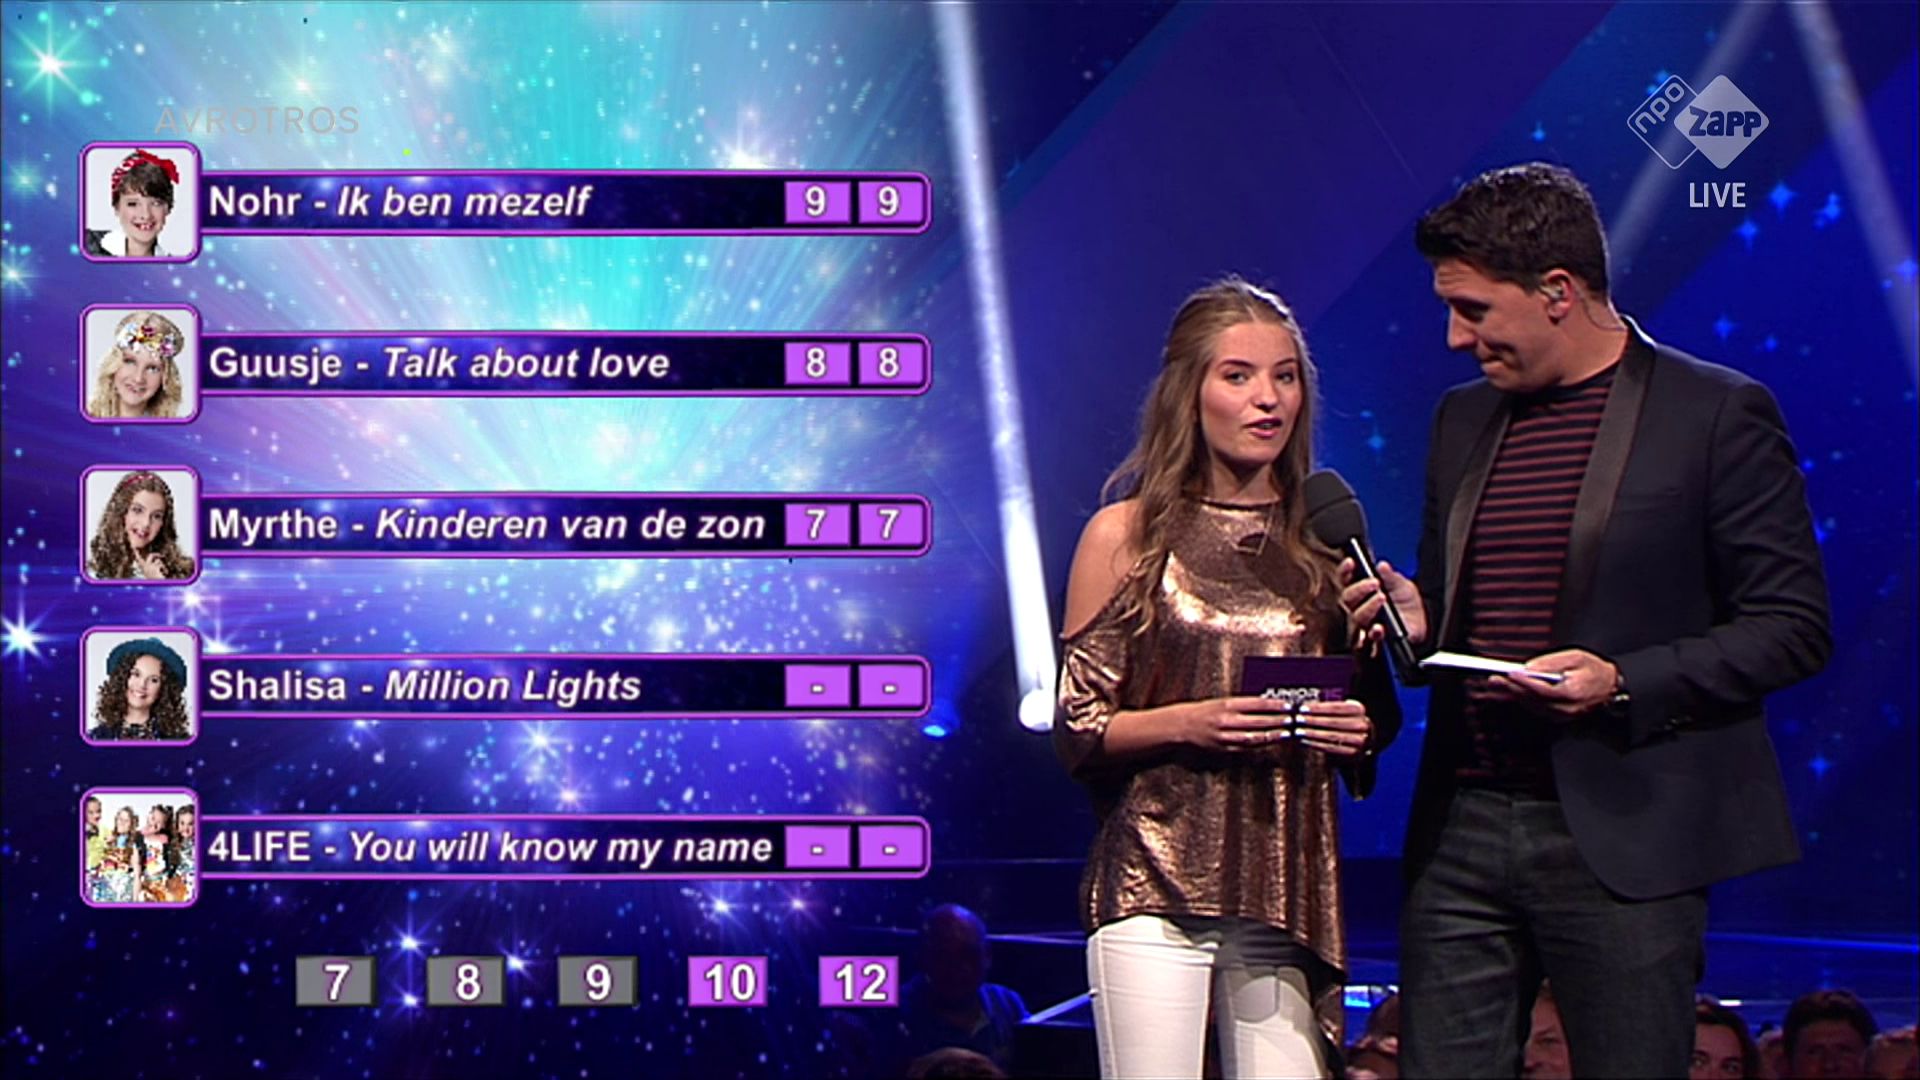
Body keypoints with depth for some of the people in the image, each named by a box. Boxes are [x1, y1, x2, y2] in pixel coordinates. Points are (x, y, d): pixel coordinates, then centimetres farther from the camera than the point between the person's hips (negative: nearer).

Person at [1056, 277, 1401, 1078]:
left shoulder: (1328, 533, 11)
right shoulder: (1127, 533, 2)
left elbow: (1380, 709, 19)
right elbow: (1077, 730, 1)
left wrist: (1360, 729, -4)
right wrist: (1188, 721, -16)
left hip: (1287, 894, 3)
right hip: (1157, 889, -3)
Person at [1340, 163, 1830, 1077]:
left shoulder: (1716, 413, -3)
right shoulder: (1463, 419, 16)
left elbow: (1794, 627, -5)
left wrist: (1622, 684, -16)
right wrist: (1415, 617, 2)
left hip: (1620, 839, -5)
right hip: (1460, 832, 5)